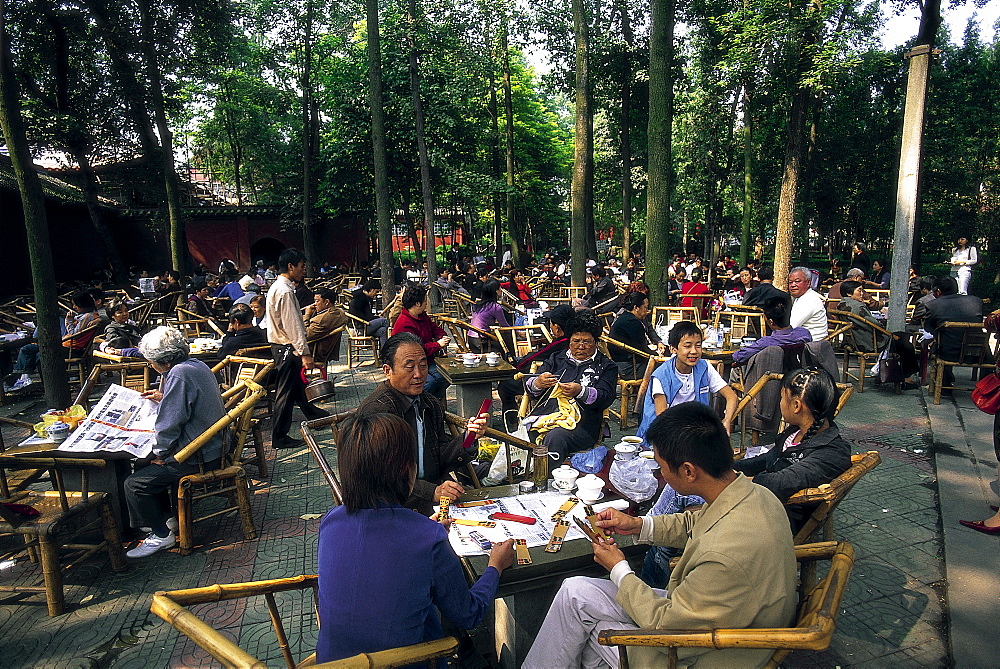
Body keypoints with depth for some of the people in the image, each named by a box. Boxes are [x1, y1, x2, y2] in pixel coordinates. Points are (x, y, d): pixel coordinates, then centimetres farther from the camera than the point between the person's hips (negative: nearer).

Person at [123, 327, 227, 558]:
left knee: (134, 484, -5)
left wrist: (161, 453, -9)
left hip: (197, 457, -11)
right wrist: (164, 398, 20)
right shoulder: (197, 365, 7)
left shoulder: (179, 374, -23)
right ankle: (166, 519, 31)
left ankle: (161, 534, 10)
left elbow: (169, 424, -23)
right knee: (143, 466, 23)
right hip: (213, 446, 11)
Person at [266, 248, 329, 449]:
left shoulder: (278, 287, 12)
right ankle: (279, 437, 7)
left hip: (282, 346, 11)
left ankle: (314, 415, 44)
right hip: (287, 349, -11)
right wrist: (305, 353, -25)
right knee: (286, 392, -2)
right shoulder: (285, 291, -21)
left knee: (298, 385, 25)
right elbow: (292, 326, -25)